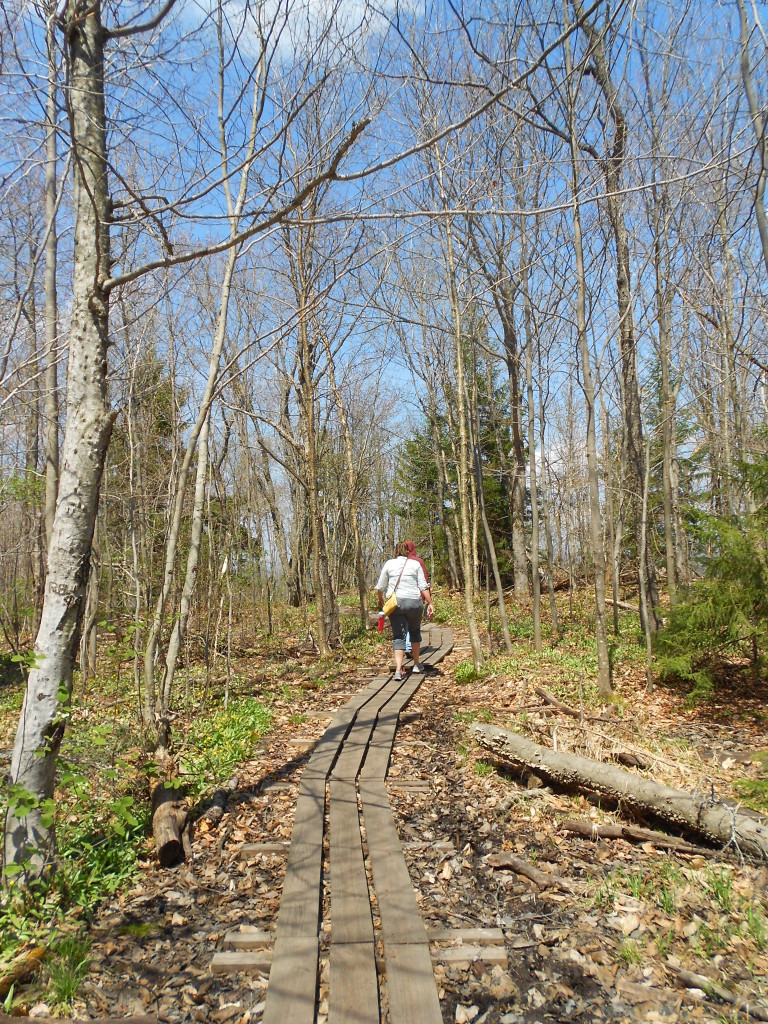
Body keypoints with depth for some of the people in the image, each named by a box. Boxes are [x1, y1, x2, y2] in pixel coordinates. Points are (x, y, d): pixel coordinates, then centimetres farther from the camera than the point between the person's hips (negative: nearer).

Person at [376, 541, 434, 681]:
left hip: (394, 602, 0)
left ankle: (398, 669, -10)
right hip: (414, 601, 0)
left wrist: (380, 600, 25)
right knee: (415, 631, 21)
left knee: (398, 636, 3)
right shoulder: (415, 564, 6)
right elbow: (423, 586, 0)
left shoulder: (389, 564, 7)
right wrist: (430, 603, 1)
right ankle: (416, 664, 29)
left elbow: (380, 586, 9)